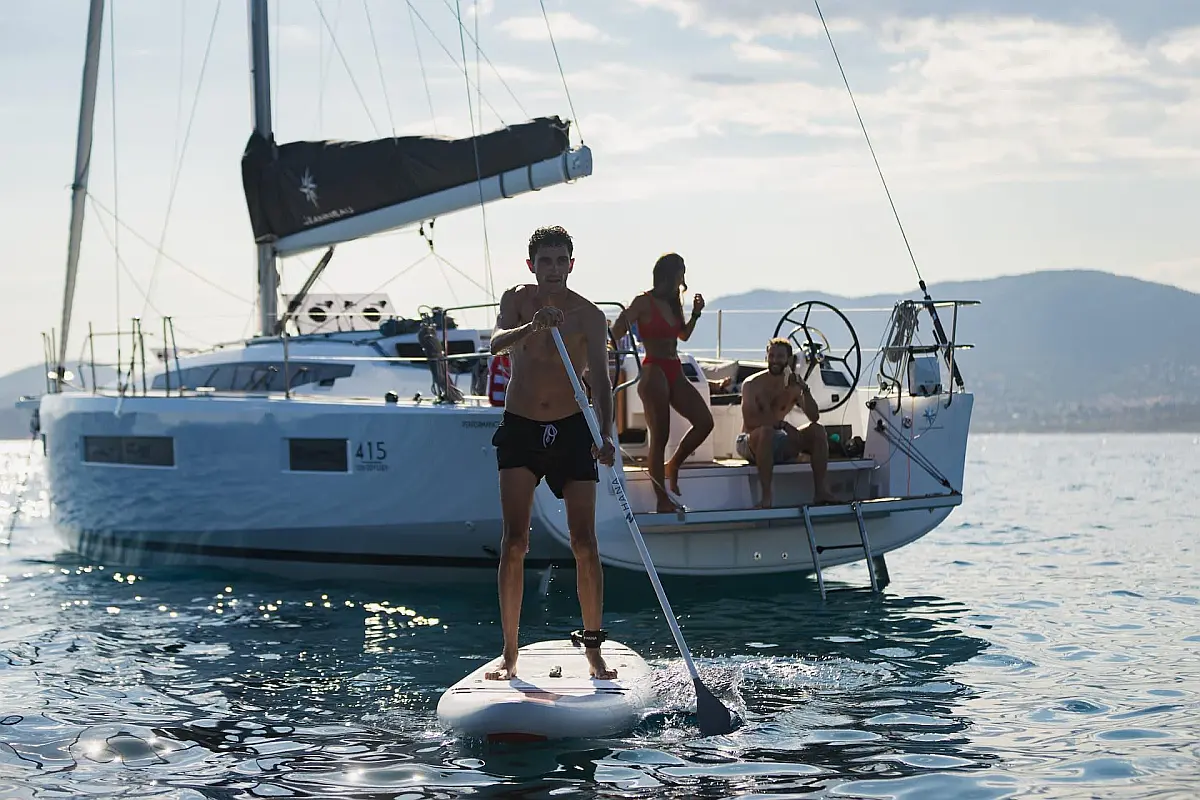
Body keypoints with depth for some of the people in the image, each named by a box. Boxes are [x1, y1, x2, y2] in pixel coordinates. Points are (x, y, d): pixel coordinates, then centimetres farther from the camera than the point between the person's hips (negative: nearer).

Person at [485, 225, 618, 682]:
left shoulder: (589, 315, -4)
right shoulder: (517, 301, -1)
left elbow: (600, 380, -12)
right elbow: (497, 343, -21)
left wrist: (604, 435, -28)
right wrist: (533, 327, -42)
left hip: (572, 430, 0)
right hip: (520, 428, 0)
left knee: (584, 542, -4)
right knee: (514, 542, -7)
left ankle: (593, 647, 5)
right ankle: (509, 652, -4)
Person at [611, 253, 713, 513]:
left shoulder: (672, 303, 14)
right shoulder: (644, 302, -8)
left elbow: (683, 335, 27)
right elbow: (616, 334, -12)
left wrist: (695, 314, 13)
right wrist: (627, 317, -31)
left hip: (674, 370, 8)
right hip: (654, 370, -8)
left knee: (704, 421, -6)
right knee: (660, 436, -5)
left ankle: (673, 465, 16)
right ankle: (663, 500, -1)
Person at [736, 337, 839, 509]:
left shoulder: (793, 385, 3)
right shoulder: (752, 384, -10)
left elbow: (813, 417, -8)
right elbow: (750, 421, -23)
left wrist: (804, 389, -20)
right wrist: (782, 424, -27)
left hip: (778, 446, 5)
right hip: (751, 442, -5)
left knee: (817, 430, -14)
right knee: (766, 431, -39)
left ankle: (821, 491, -17)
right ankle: (766, 497, -39)